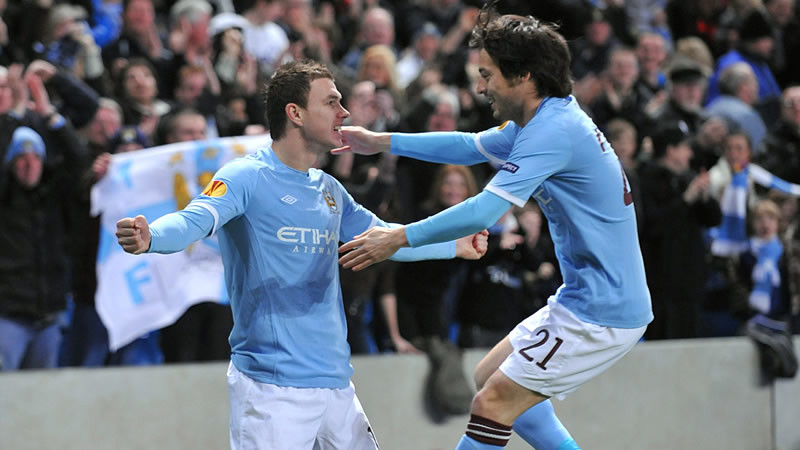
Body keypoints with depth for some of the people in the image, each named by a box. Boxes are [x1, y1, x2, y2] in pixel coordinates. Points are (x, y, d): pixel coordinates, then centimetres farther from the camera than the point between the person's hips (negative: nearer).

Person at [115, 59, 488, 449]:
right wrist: (148, 237, -46)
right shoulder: (246, 177, -8)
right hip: (271, 385, -8)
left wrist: (456, 246, 39)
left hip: (335, 383, 8)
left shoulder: (328, 190, 15)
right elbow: (194, 221, -25)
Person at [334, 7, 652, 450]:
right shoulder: (542, 122, 10)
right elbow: (471, 146, 25)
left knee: (492, 404, -9)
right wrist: (382, 142, 21)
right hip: (583, 300, 11)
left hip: (602, 314, -11)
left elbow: (485, 211, -27)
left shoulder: (553, 130, -22)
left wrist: (400, 237, -20)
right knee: (489, 379, 21)